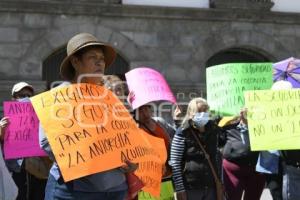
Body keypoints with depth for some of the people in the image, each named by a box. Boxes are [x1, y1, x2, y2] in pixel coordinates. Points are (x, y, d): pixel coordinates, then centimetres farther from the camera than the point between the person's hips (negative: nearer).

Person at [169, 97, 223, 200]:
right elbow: (175, 163, -10)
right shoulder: (182, 133, -8)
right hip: (190, 188, -5)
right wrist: (179, 188, -14)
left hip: (211, 187, 5)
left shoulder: (213, 130, 7)